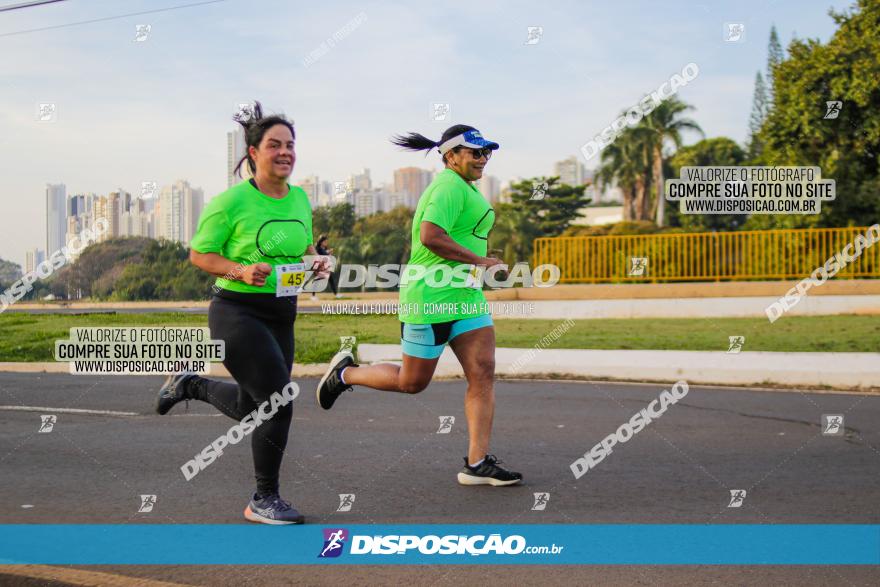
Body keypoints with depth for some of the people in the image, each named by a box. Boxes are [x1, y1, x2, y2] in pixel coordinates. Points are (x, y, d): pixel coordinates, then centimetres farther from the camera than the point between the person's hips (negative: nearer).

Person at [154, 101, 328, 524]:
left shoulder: (299, 199, 6)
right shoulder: (232, 201, -13)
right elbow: (199, 254, -7)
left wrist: (315, 262, -1)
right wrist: (240, 271, -23)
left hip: (281, 314, 7)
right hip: (236, 311, -7)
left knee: (252, 408, 17)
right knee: (278, 400, -15)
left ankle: (189, 385, 46)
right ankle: (263, 501, 2)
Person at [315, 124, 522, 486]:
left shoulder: (460, 187, 17)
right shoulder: (450, 187, -16)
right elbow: (430, 236, -30)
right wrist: (479, 261, -22)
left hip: (464, 297, 10)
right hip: (431, 299, -10)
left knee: (483, 373, -2)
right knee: (411, 382, 3)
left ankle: (477, 464, -1)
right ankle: (345, 373, 28)